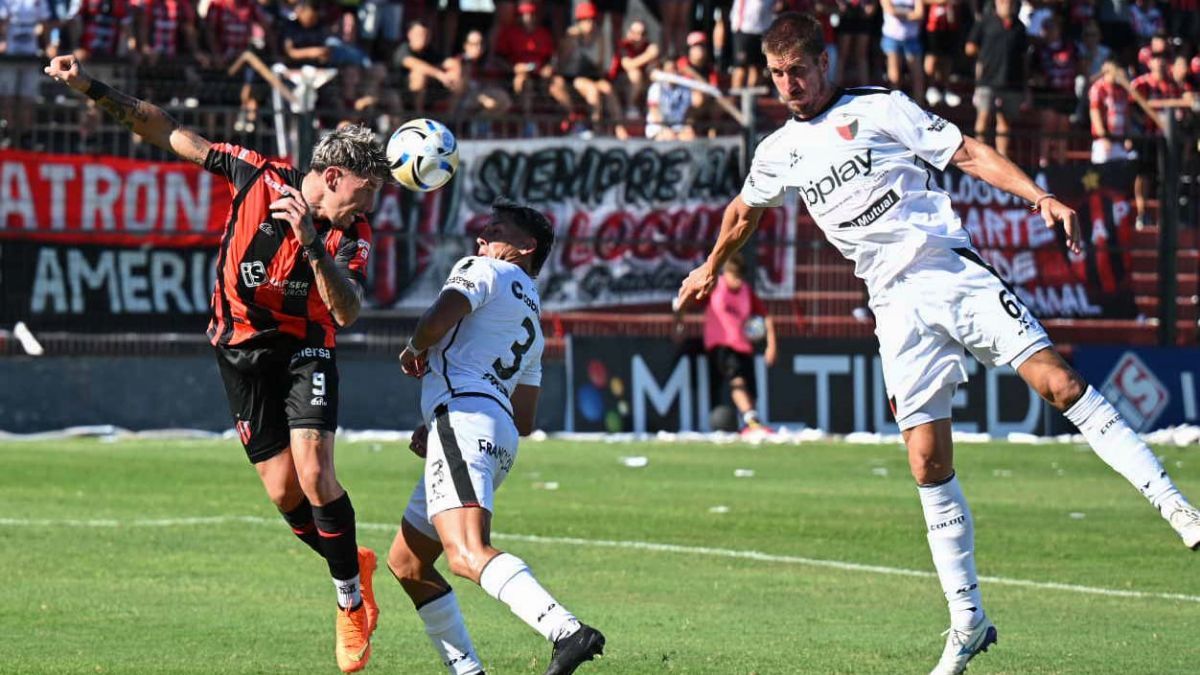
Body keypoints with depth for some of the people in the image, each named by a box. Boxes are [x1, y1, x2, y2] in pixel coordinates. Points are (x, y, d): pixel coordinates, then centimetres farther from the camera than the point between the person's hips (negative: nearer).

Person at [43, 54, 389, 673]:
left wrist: (313, 244, -40)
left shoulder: (352, 236, -14)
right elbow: (170, 134, -7)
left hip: (305, 349, -1)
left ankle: (352, 602, 0)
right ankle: (351, 564, 24)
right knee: (284, 494, -4)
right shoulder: (259, 177, -13)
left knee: (314, 476, -18)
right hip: (241, 349, 1)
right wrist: (90, 88, -11)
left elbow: (346, 311, -29)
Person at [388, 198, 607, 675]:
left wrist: (414, 350, 10)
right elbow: (525, 421, 32)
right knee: (406, 562, 17)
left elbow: (438, 321, -12)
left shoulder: (485, 270, 8)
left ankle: (567, 632, -47)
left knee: (467, 554, -29)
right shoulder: (532, 322, 33)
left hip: (462, 413, -10)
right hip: (502, 438, 10)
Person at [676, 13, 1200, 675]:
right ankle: (968, 622, 2)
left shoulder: (878, 108, 2)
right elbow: (743, 211, 36)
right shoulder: (778, 153, 15)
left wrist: (1039, 196, -14)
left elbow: (967, 153, -1)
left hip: (952, 271, -3)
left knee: (1057, 380, -22)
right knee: (928, 465, -5)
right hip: (897, 306, 3)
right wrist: (711, 269, 51)